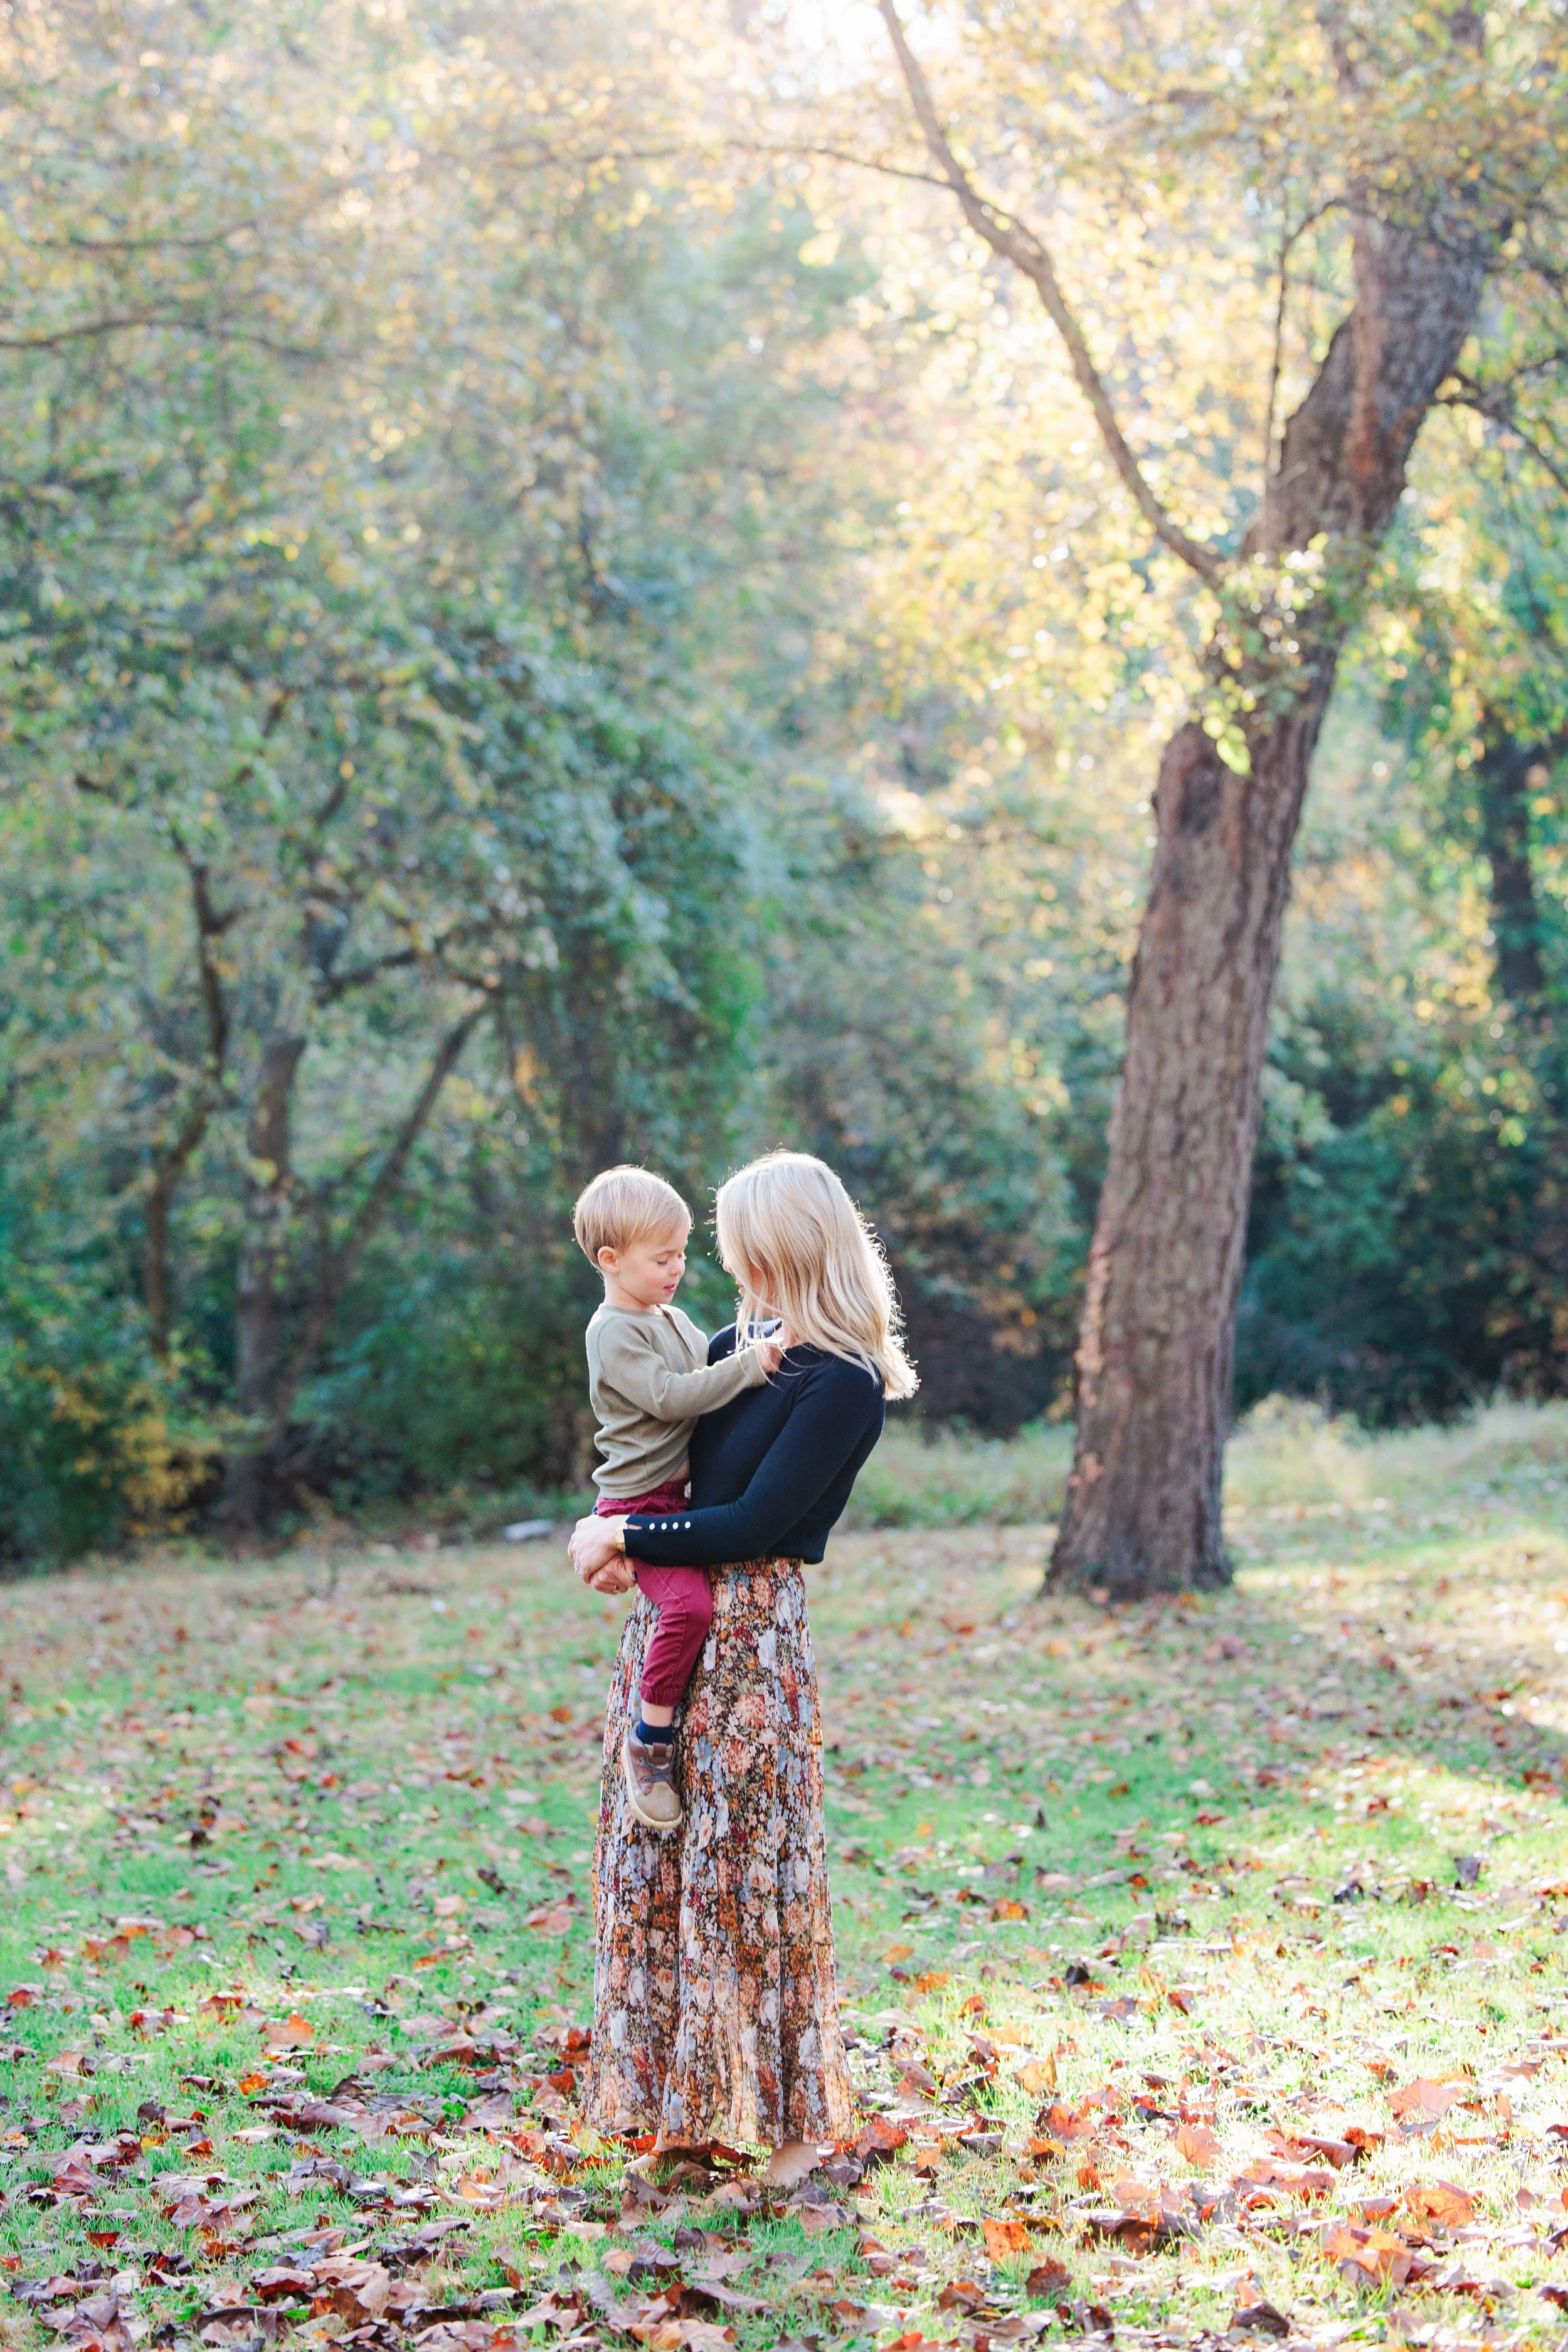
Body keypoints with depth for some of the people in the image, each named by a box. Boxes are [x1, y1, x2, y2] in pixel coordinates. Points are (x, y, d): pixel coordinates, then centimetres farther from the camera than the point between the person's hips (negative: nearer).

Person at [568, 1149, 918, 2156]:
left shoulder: (843, 1384, -14)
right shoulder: (740, 1345, 10)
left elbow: (753, 1525, -18)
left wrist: (622, 1538, -10)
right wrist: (612, 1533, 3)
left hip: (751, 1638, -8)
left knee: (745, 1866, -2)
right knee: (654, 1857, 11)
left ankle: (792, 2117, 12)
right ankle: (682, 2092, 23)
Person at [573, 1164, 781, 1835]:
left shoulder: (675, 1320, 16)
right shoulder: (615, 1332, -13)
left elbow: (711, 1372, 26)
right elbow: (668, 1398, -22)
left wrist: (761, 1353, 8)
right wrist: (748, 1365, -21)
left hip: (684, 1495, 10)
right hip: (639, 1501, -10)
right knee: (688, 1603, -27)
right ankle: (649, 1741, -16)